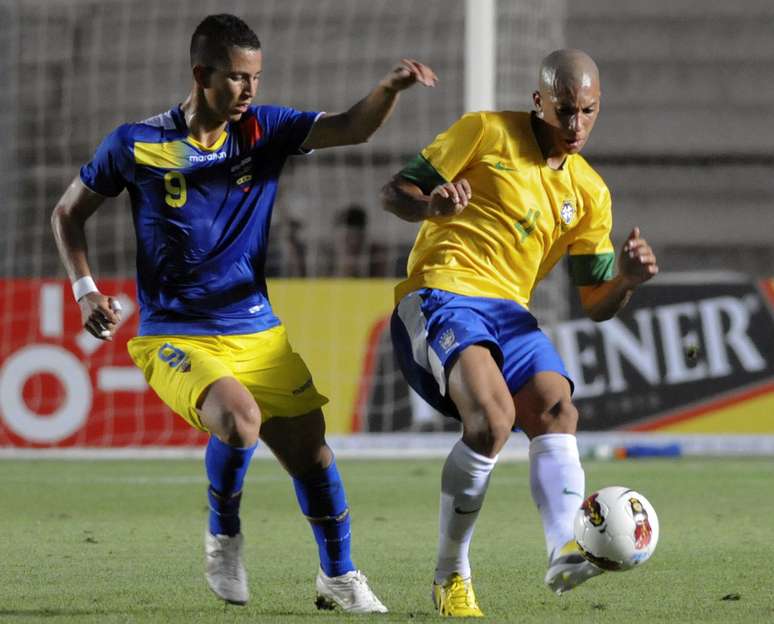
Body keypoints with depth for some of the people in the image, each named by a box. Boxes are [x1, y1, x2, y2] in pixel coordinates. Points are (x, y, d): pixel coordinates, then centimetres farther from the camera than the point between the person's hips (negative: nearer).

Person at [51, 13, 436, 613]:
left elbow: (350, 129, -12)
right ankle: (223, 537, -3)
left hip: (258, 333, 4)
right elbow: (68, 213, 6)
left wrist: (391, 87, -32)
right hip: (175, 337, -4)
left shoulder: (264, 130, 0)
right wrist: (86, 291, -6)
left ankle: (338, 577, 25)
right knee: (239, 418, -31)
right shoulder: (136, 145, -7)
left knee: (311, 452, 2)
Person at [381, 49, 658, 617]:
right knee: (493, 416, -29)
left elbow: (597, 304, 15)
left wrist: (628, 279, -8)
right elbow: (395, 193, 3)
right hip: (438, 297, -6)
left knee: (558, 409, -23)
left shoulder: (590, 192, 15)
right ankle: (451, 576, -16)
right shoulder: (488, 132, 3)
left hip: (510, 314, 6)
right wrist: (431, 203, -21)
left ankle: (565, 553, -41)